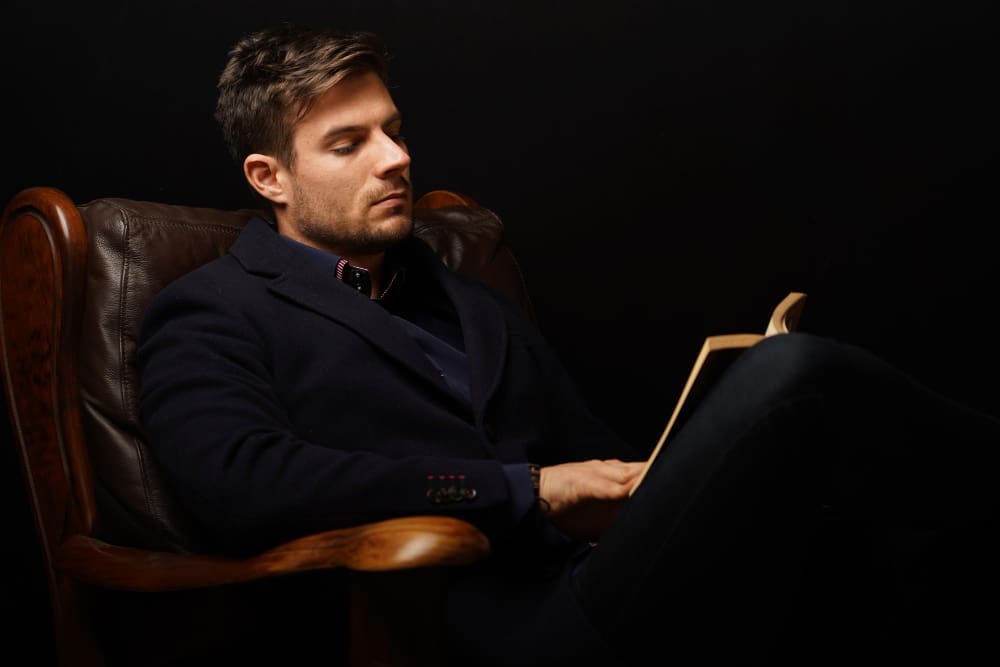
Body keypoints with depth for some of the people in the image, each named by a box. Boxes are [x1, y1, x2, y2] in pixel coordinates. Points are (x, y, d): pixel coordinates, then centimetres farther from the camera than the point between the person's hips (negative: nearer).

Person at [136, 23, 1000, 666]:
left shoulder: (476, 306, 27)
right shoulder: (210, 317, 7)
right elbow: (240, 484, -13)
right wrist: (527, 491, -12)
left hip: (603, 576, 7)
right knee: (794, 375, -25)